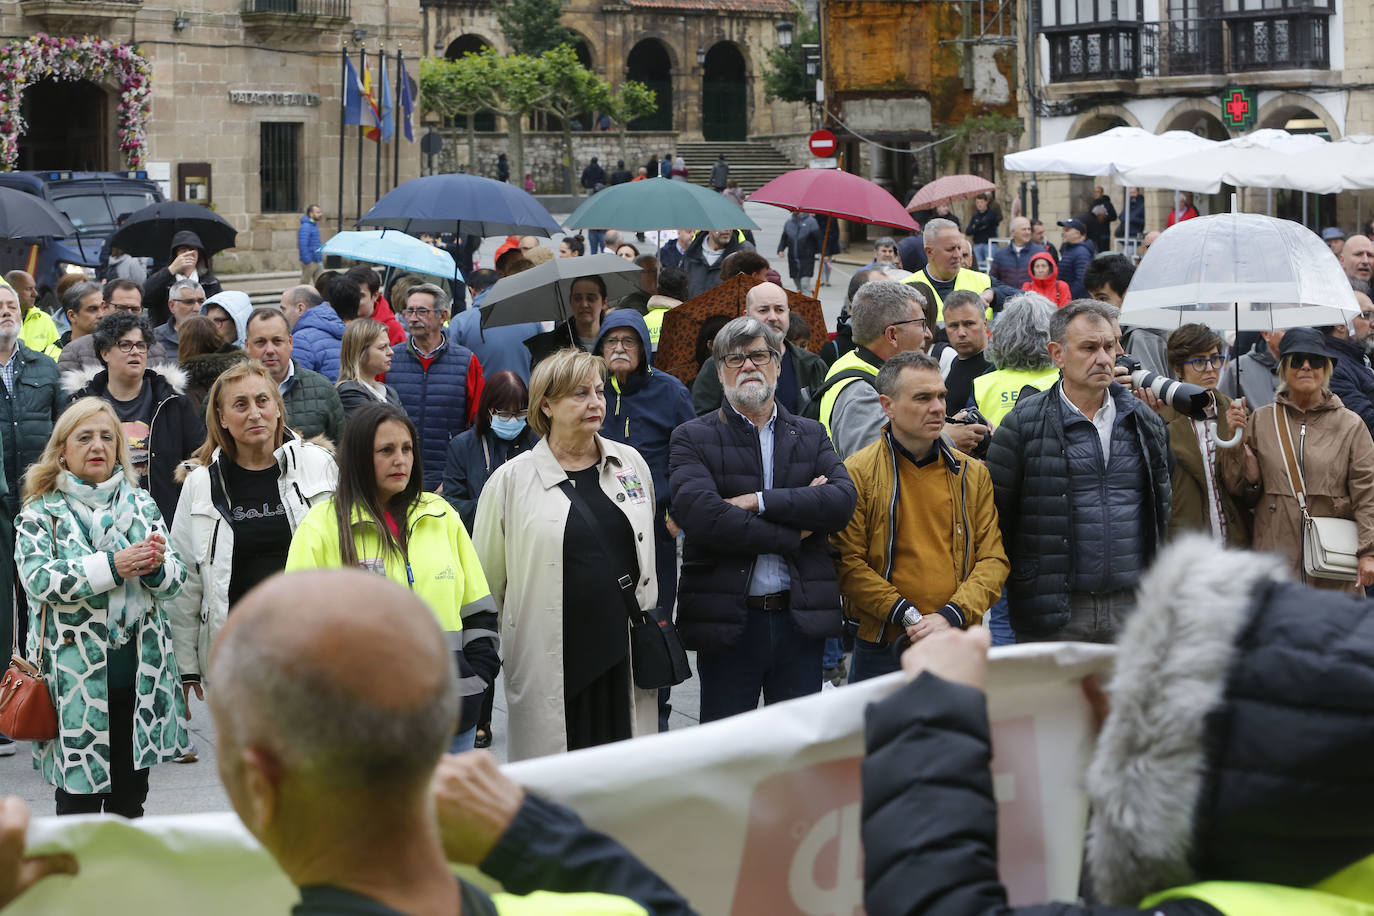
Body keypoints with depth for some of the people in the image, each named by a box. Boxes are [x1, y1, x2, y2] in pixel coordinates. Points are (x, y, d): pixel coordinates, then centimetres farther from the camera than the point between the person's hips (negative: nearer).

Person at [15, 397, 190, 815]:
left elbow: (177, 578, 7)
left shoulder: (142, 505, 12)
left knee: (130, 798, 12)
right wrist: (112, 566, -25)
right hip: (75, 676, -4)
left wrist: (156, 565, -16)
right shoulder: (41, 513, 0)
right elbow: (38, 578, -16)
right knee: (78, 797, 0)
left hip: (139, 670, 4)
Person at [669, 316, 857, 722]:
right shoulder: (692, 439, 1)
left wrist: (758, 502, -14)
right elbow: (699, 515, -16)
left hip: (801, 620, 3)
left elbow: (842, 500, -6)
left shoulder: (811, 435, 12)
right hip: (727, 623, -3)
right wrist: (792, 534, -12)